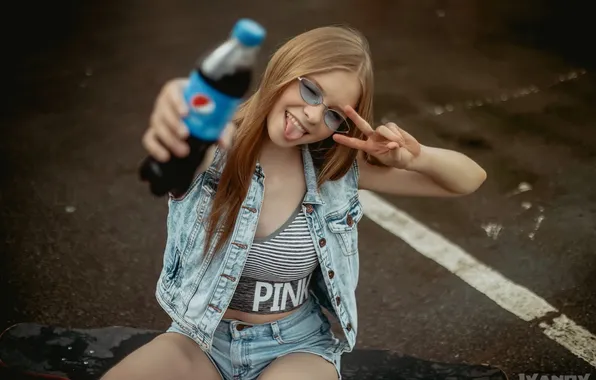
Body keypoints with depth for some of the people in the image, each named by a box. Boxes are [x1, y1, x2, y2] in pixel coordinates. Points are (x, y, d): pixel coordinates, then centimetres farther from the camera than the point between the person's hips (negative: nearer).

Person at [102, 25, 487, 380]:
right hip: (202, 339, 0)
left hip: (296, 347, 1)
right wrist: (173, 116, -67)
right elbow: (179, 158, -43)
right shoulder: (217, 147, -16)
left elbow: (470, 178, -2)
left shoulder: (336, 168, -9)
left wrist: (414, 157, -24)